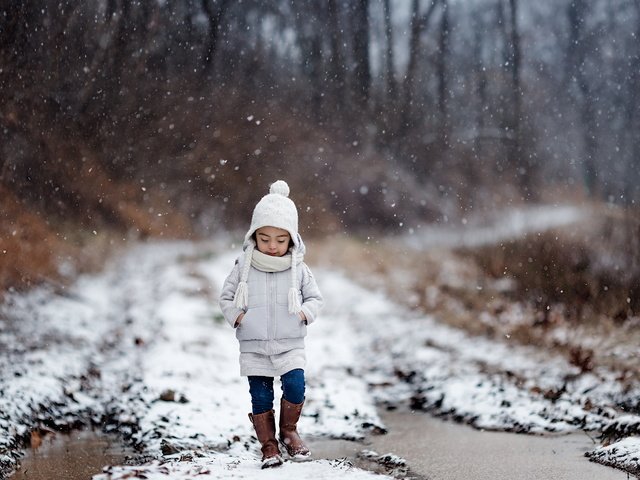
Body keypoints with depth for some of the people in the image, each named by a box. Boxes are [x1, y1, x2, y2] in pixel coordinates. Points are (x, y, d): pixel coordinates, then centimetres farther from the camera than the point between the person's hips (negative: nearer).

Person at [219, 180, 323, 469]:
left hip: (290, 344, 0)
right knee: (260, 396, 1)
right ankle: (268, 445, 15)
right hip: (253, 347, 0)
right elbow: (226, 297, 8)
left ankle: (288, 431, 7)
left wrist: (304, 313, -9)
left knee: (295, 385, -16)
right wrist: (237, 315, -9)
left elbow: (315, 297, 9)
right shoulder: (243, 267, -1)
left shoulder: (298, 269, 0)